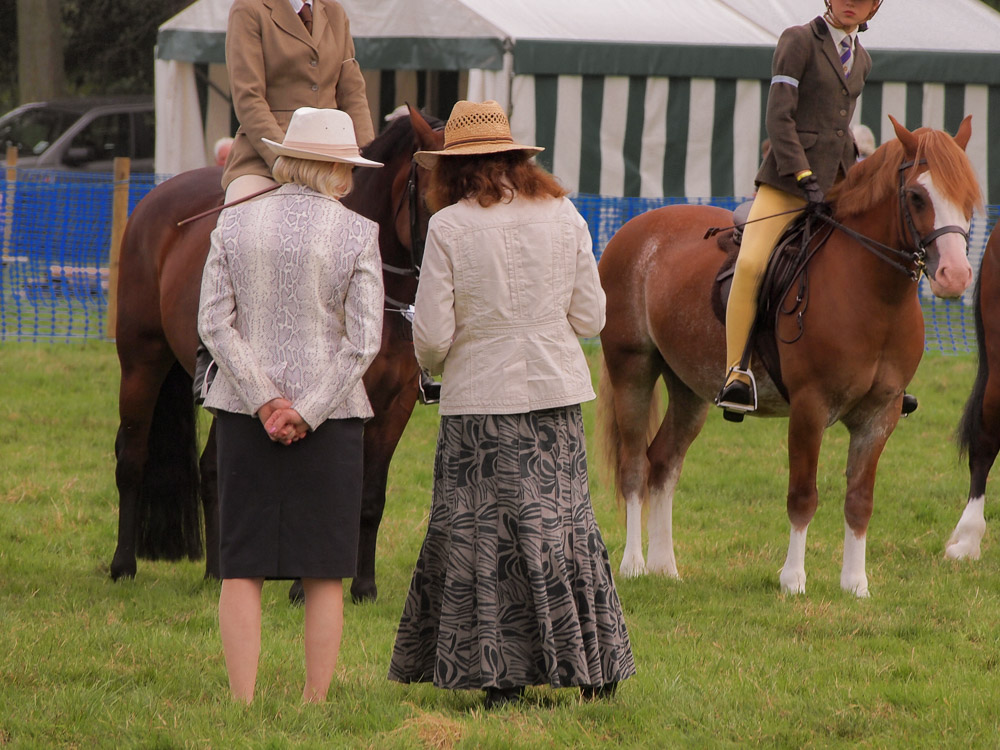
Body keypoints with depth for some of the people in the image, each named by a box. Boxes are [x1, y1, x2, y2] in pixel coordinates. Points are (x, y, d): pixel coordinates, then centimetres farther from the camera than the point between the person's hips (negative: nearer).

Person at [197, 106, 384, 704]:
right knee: (324, 574, 7)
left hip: (244, 409, 2)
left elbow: (215, 323, -5)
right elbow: (364, 340, -11)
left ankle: (242, 706, -1)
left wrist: (265, 402, -7)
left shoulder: (235, 224, 0)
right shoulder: (357, 234, -6)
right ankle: (315, 706, 7)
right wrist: (306, 413, -9)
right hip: (331, 418, -2)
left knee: (242, 567, 5)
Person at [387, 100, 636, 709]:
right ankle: (598, 663, 17)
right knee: (565, 522, 13)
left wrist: (433, 360, 12)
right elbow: (591, 317, 4)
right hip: (558, 392, 4)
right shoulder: (564, 217, 0)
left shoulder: (450, 228, -11)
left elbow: (432, 335, -11)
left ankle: (502, 676, 5)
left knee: (483, 533, 5)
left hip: (480, 396, -4)